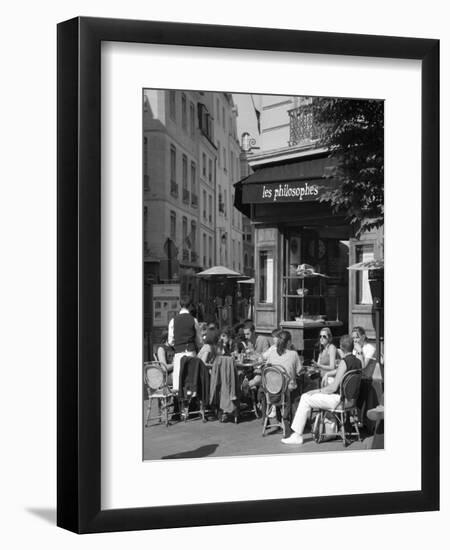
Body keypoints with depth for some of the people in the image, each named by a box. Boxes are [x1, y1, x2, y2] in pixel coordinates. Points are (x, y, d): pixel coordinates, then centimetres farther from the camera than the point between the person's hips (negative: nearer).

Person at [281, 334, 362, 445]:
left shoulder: (344, 362, -20)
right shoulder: (358, 361, 6)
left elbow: (334, 387, -20)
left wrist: (317, 391, -8)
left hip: (339, 399, -9)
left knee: (305, 399, -4)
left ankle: (297, 436, -3)